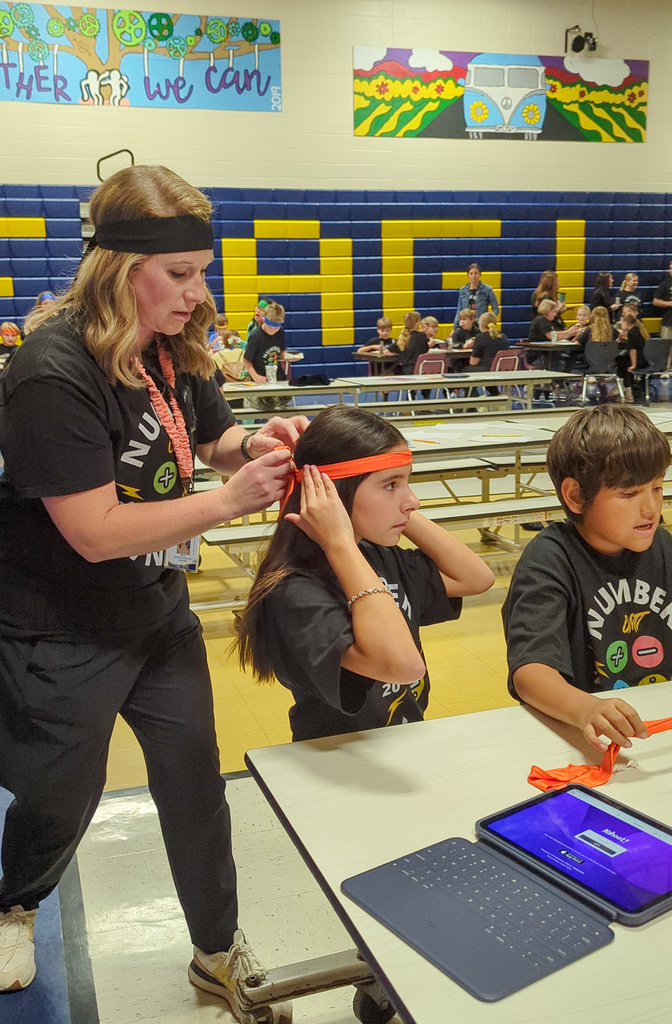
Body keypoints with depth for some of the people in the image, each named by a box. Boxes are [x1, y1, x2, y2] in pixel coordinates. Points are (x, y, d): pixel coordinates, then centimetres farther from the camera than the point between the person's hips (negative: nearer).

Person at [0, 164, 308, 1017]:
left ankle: (219, 953, 37)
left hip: (158, 612, 6)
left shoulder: (174, 347, -4)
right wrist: (230, 501, -31)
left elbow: (210, 435, 12)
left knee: (196, 782, 13)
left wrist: (253, 443, -11)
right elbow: (96, 532, -28)